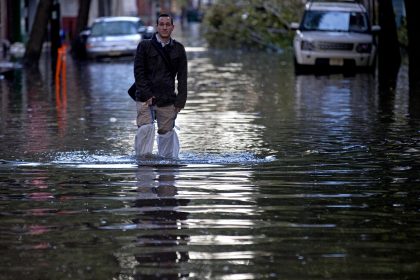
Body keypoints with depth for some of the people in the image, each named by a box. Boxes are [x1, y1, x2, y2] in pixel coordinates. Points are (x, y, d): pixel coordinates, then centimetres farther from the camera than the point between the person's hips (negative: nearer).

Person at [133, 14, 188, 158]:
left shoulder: (178, 49, 10)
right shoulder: (145, 46, 3)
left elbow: (182, 77, 10)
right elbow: (139, 72, -1)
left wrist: (180, 100, 2)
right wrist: (147, 95, -10)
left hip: (167, 100, 2)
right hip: (145, 98, -2)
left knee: (166, 131, 2)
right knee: (145, 128, -17)